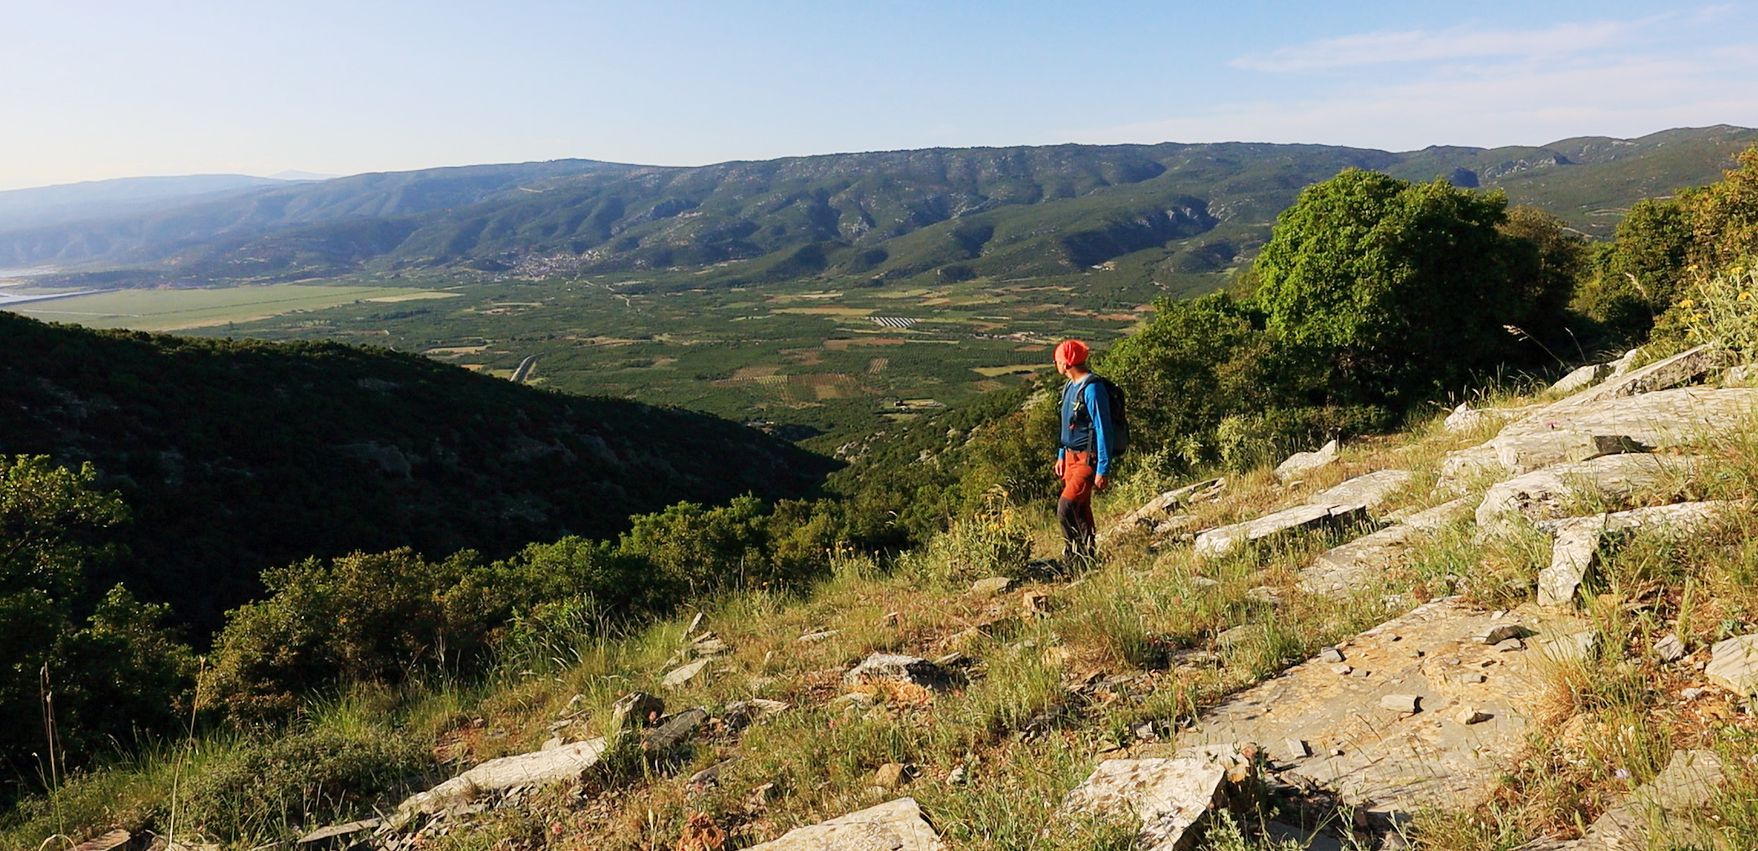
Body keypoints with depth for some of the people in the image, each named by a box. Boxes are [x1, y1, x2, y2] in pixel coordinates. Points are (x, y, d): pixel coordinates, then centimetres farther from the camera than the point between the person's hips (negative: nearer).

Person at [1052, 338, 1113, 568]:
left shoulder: (1092, 389, -19)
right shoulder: (1071, 387, 11)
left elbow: (1102, 430, -20)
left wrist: (1102, 471, -20)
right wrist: (1061, 456, 21)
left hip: (1088, 460, -9)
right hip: (1072, 457, 9)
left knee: (1065, 508, -17)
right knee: (1081, 511, 14)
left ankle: (1078, 557, -6)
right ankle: (1088, 555, 25)